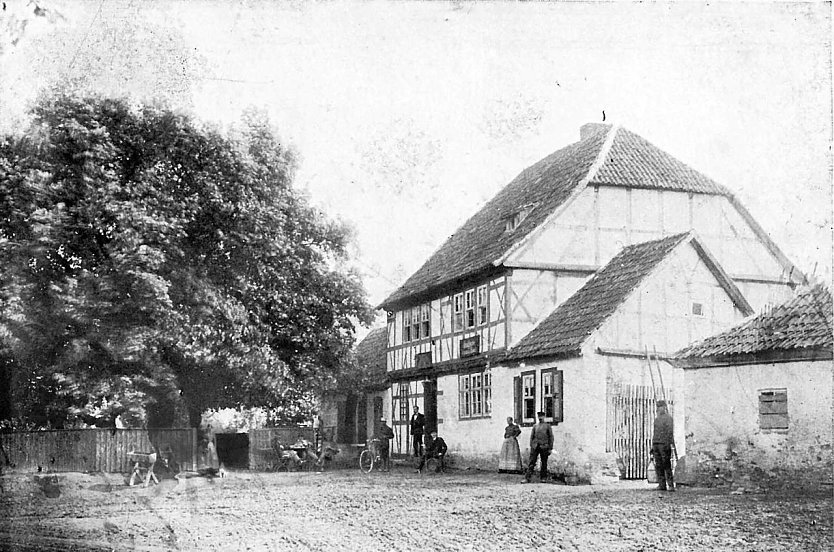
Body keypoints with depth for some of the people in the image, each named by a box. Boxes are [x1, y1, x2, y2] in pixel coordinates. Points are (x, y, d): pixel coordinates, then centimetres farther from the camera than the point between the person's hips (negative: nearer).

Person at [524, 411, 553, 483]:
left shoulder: (547, 426, 5)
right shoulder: (535, 426, 13)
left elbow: (551, 437, 3)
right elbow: (532, 436, 14)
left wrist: (550, 448, -2)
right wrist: (531, 446, 5)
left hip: (544, 447, -2)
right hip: (535, 446, 2)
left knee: (544, 463, 5)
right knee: (531, 462, -6)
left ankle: (543, 478, 18)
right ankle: (527, 478, -9)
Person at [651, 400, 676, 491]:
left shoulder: (668, 418, -4)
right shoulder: (656, 419, 19)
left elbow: (670, 432, -11)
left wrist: (669, 444, -19)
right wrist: (652, 446, 19)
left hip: (664, 444, -7)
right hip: (656, 444, 7)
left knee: (667, 466, -8)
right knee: (658, 466, 4)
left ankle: (671, 485, -6)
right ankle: (662, 485, 7)